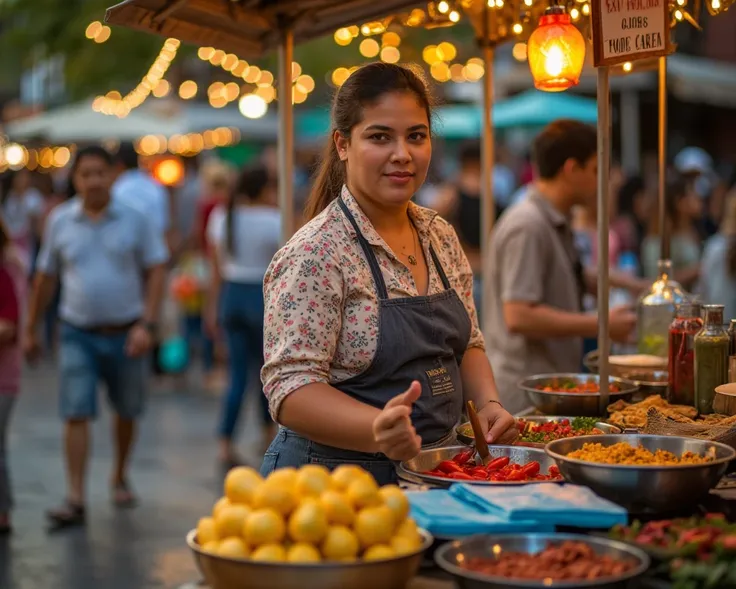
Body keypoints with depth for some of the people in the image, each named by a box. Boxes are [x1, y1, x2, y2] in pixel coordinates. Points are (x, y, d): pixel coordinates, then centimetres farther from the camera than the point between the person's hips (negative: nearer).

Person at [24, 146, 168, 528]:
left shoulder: (134, 220, -2)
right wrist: (30, 329, 13)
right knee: (76, 414, -8)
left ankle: (119, 478, 37)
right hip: (78, 335, 0)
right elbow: (45, 278, 10)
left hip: (126, 334, 0)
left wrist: (147, 325, -12)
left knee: (127, 412, 14)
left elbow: (155, 272, -2)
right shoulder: (60, 221, 3)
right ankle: (75, 499, -7)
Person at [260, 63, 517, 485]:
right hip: (337, 482, -6)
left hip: (434, 475, 6)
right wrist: (377, 429, -38)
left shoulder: (442, 237, 5)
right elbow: (290, 388, -22)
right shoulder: (315, 254, -17)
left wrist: (488, 403, -4)